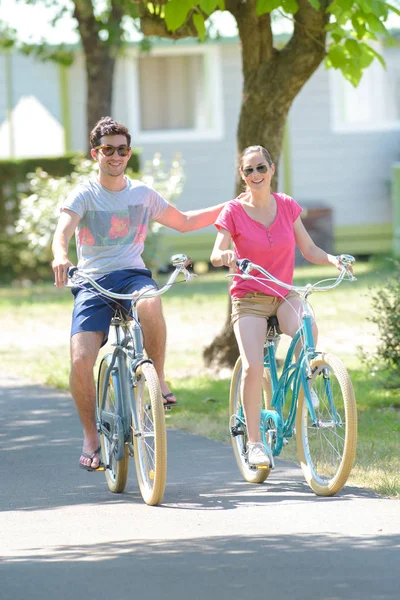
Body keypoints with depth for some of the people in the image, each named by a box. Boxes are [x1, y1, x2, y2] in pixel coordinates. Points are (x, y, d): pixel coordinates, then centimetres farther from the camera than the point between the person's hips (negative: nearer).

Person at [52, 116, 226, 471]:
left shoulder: (142, 194, 11)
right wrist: (60, 256, -42)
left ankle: (158, 378, -16)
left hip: (133, 275, 1)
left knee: (149, 304, -38)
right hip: (93, 282, -1)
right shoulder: (84, 195, 1)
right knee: (81, 361, -19)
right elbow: (63, 230, -18)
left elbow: (184, 222, 26)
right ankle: (91, 437, 2)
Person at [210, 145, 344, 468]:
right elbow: (216, 255, -13)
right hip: (249, 297, -2)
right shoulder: (234, 211, -4)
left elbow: (309, 250, 5)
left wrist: (333, 259, -15)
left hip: (284, 294, 2)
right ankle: (255, 441, -7)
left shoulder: (287, 206, 4)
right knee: (253, 366, -20)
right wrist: (225, 255, -36)